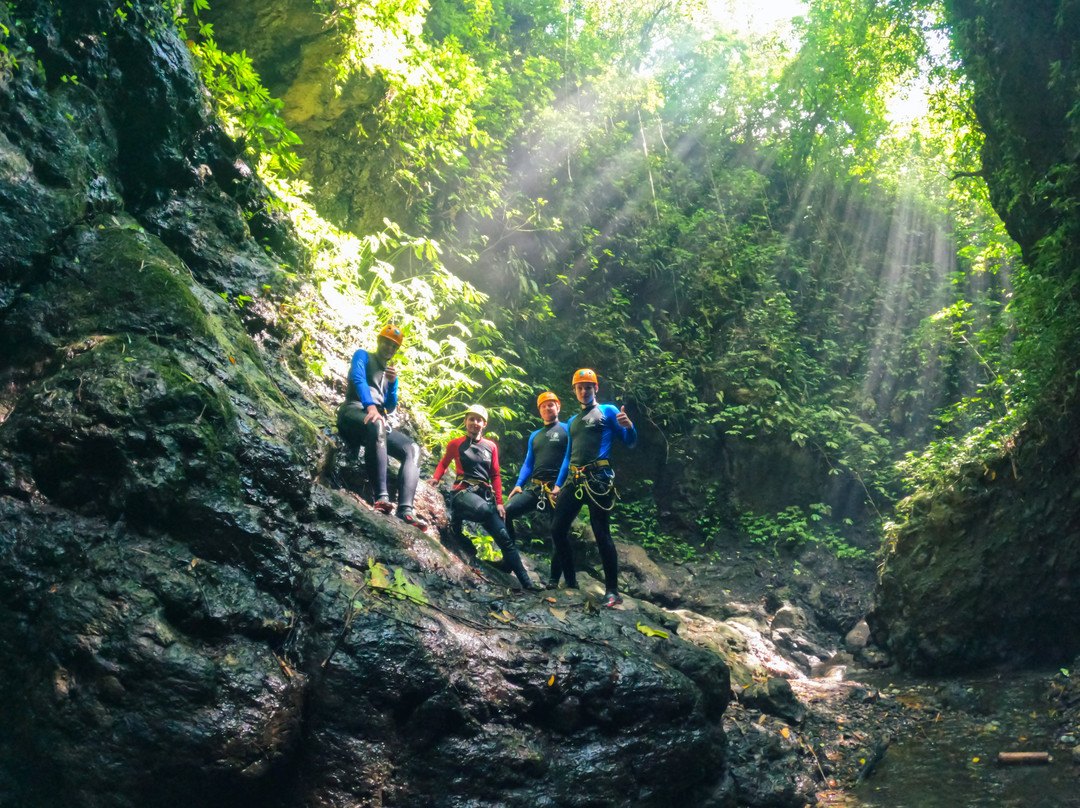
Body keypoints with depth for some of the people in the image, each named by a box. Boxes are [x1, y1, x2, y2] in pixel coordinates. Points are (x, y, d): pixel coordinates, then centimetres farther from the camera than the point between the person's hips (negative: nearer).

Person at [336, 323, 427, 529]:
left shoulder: (391, 372, 29)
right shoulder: (363, 356, 13)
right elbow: (358, 379, -8)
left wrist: (392, 383, 1)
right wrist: (370, 406, -26)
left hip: (379, 422, 7)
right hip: (354, 412, -7)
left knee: (412, 449, -15)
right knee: (376, 424, -41)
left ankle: (405, 509, -32)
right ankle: (381, 497, -49)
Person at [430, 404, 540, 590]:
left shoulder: (491, 447, 14)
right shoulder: (455, 444, 7)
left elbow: (495, 475, 16)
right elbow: (444, 463, 22)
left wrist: (499, 502, 7)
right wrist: (435, 479, 2)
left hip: (485, 495, 4)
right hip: (463, 492, -4)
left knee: (504, 537, -5)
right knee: (484, 509, -39)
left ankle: (526, 581, -4)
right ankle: (456, 521, -9)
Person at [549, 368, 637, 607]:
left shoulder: (607, 411, 5)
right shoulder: (572, 421, 23)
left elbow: (630, 443, 0)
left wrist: (629, 426, -21)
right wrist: (558, 484, 19)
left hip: (598, 479, -7)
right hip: (574, 480, 7)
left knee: (601, 533, -9)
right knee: (558, 529, 1)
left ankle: (612, 591, -3)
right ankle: (570, 582, 13)